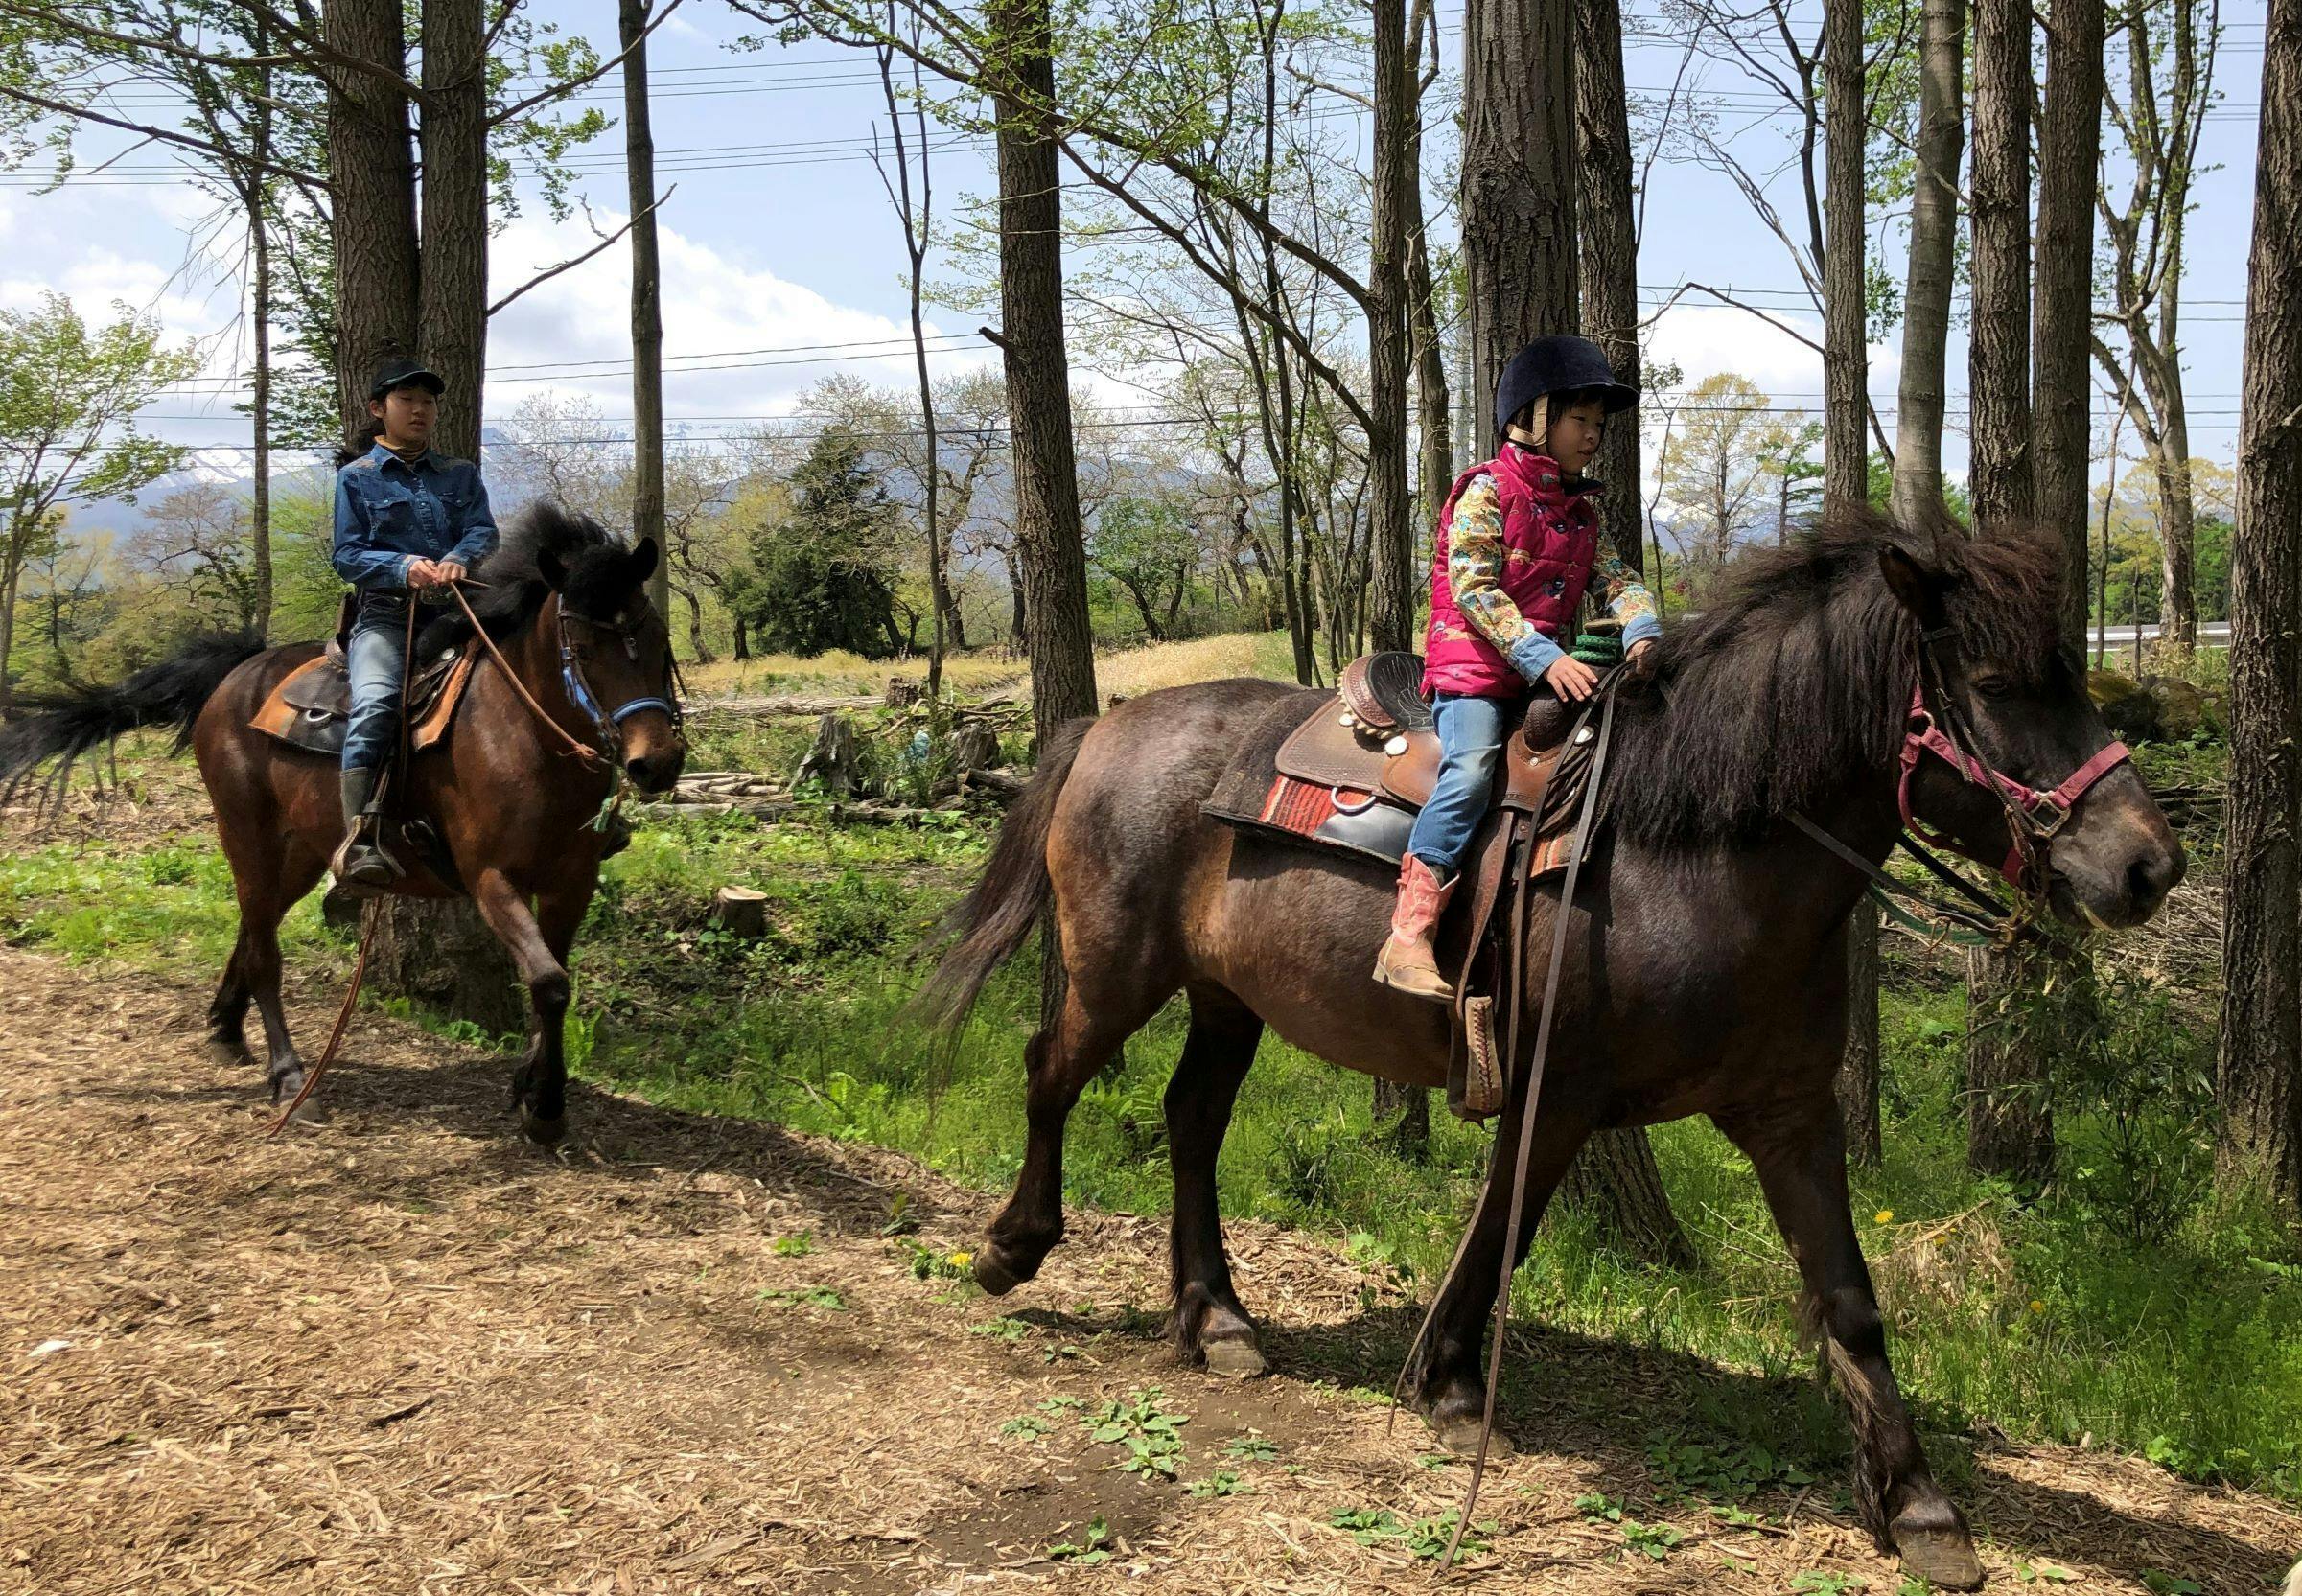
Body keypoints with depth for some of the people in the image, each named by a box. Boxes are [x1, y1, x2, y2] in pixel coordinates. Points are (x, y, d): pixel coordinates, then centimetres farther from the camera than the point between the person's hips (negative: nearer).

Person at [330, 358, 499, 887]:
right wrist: (404, 567, -15)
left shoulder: (462, 475, 20)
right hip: (385, 614, -4)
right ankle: (359, 840, -39)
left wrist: (458, 558, -18)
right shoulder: (356, 477, 12)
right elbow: (348, 556, 4)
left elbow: (484, 531, 6)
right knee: (375, 702, -31)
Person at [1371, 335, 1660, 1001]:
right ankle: (1407, 938, -35)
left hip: (1550, 665, 8)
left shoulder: (1582, 512, 19)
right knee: (1472, 768, -29)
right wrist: (1542, 658, -23)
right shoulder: (1487, 491, -4)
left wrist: (1642, 629, -13)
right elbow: (1472, 589, -14)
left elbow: (1616, 577, 10)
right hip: (1473, 666, -8)